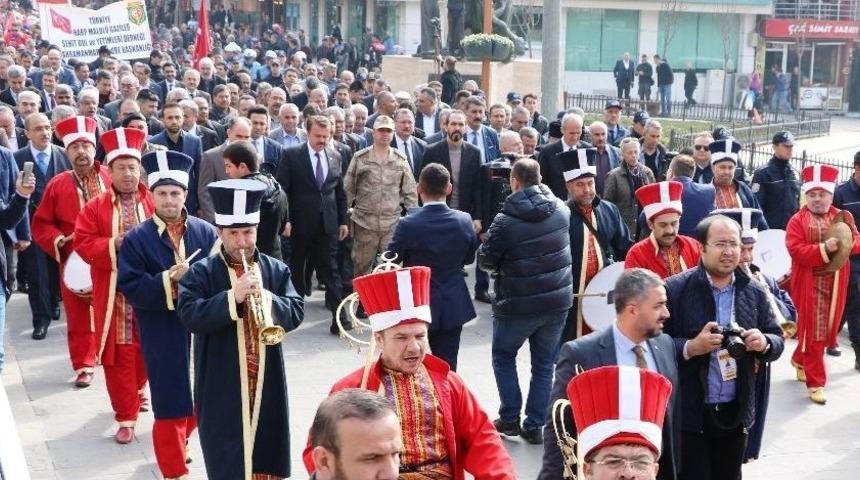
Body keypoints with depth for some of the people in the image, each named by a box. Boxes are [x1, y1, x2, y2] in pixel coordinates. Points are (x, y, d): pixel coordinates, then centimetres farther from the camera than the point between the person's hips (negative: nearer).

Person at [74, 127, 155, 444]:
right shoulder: (95, 207, 1)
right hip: (113, 294, -1)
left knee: (147, 348, 15)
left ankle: (136, 389, 44)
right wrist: (113, 244, -18)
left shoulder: (155, 202, 1)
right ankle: (126, 416, 10)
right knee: (118, 353, 1)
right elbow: (83, 245, -4)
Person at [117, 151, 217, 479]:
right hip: (162, 336, -3)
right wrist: (167, 280, -22)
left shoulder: (206, 233, 1)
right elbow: (129, 286, -11)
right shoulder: (137, 239, -5)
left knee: (201, 397, 17)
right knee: (170, 401, 1)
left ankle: (176, 443, 45)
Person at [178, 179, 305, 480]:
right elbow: (190, 316, -17)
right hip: (222, 390, -3)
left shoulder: (277, 270, 6)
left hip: (267, 387, 3)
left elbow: (296, 311, -3)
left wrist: (267, 299, -22)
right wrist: (233, 297, -27)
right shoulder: (201, 273, -4)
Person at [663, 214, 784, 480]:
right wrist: (690, 348, -25)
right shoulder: (676, 289, -9)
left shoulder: (754, 292, 5)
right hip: (688, 413, -4)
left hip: (736, 411, 5)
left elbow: (777, 339, 11)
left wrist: (764, 343, -11)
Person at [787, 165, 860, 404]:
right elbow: (796, 250, -17)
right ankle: (815, 382, 4)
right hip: (810, 284, -5)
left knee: (828, 327, 16)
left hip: (835, 283, 5)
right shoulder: (798, 220, -6)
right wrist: (824, 248, -28)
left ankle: (799, 360, 41)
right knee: (813, 330, -3)